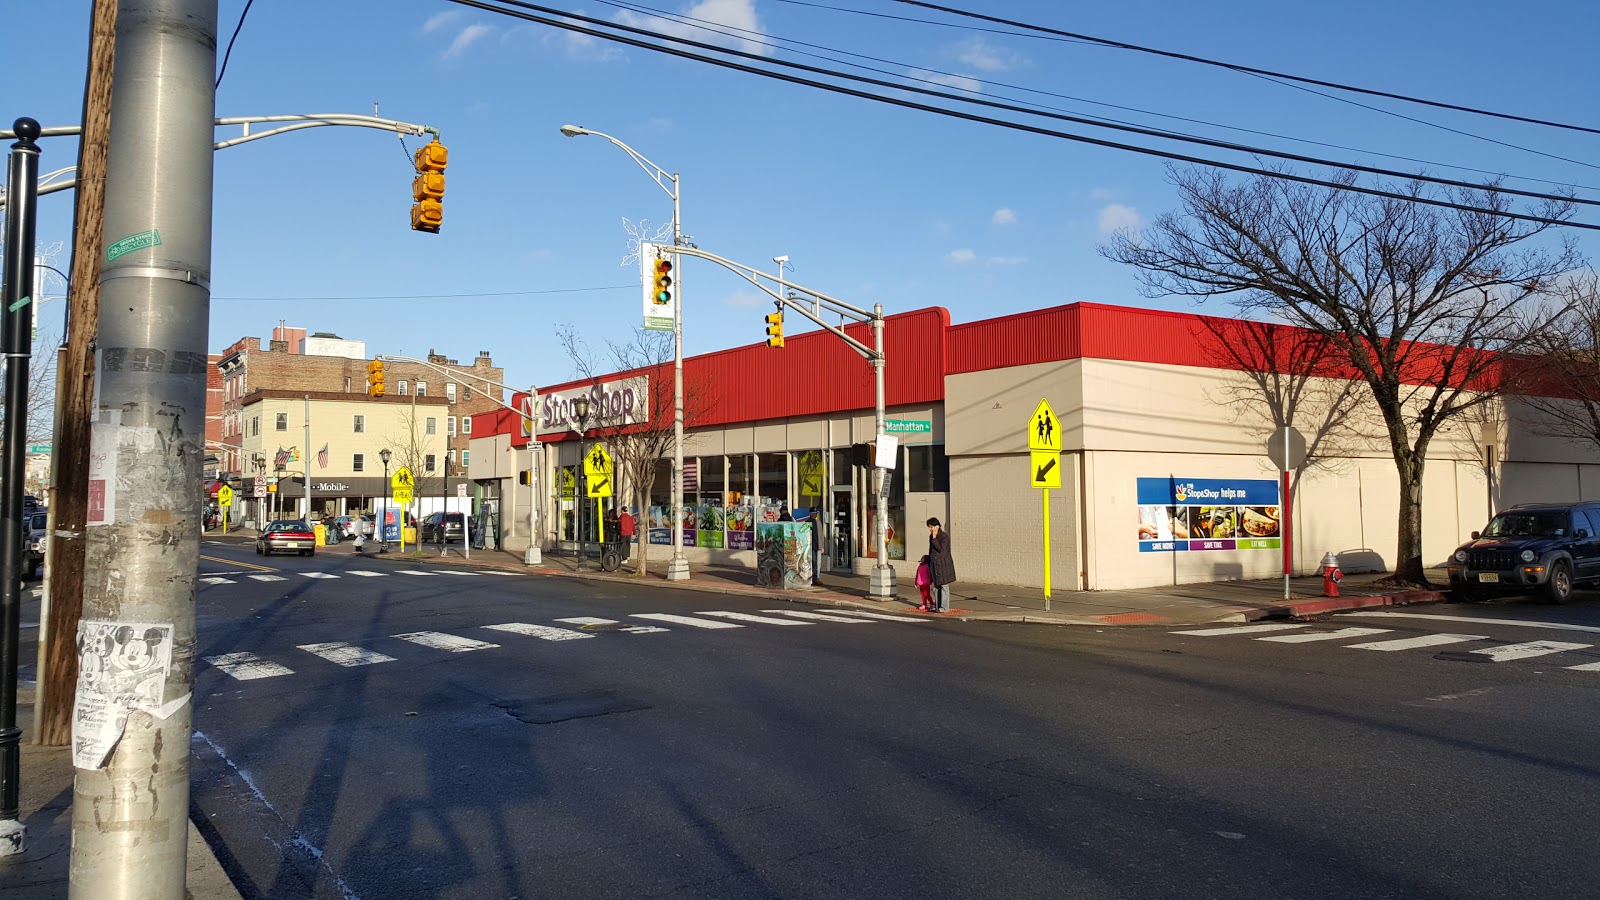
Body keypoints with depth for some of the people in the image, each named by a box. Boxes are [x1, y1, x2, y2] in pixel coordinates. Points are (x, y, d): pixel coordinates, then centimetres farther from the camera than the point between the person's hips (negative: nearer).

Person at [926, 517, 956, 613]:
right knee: (936, 586, 10)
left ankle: (944, 607, -1)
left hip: (943, 564, -8)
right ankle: (937, 606, 16)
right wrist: (929, 563, 20)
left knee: (943, 585, -4)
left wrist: (934, 539, -18)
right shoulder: (931, 536, 11)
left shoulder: (944, 536, -11)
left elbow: (941, 549, -21)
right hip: (934, 563, 8)